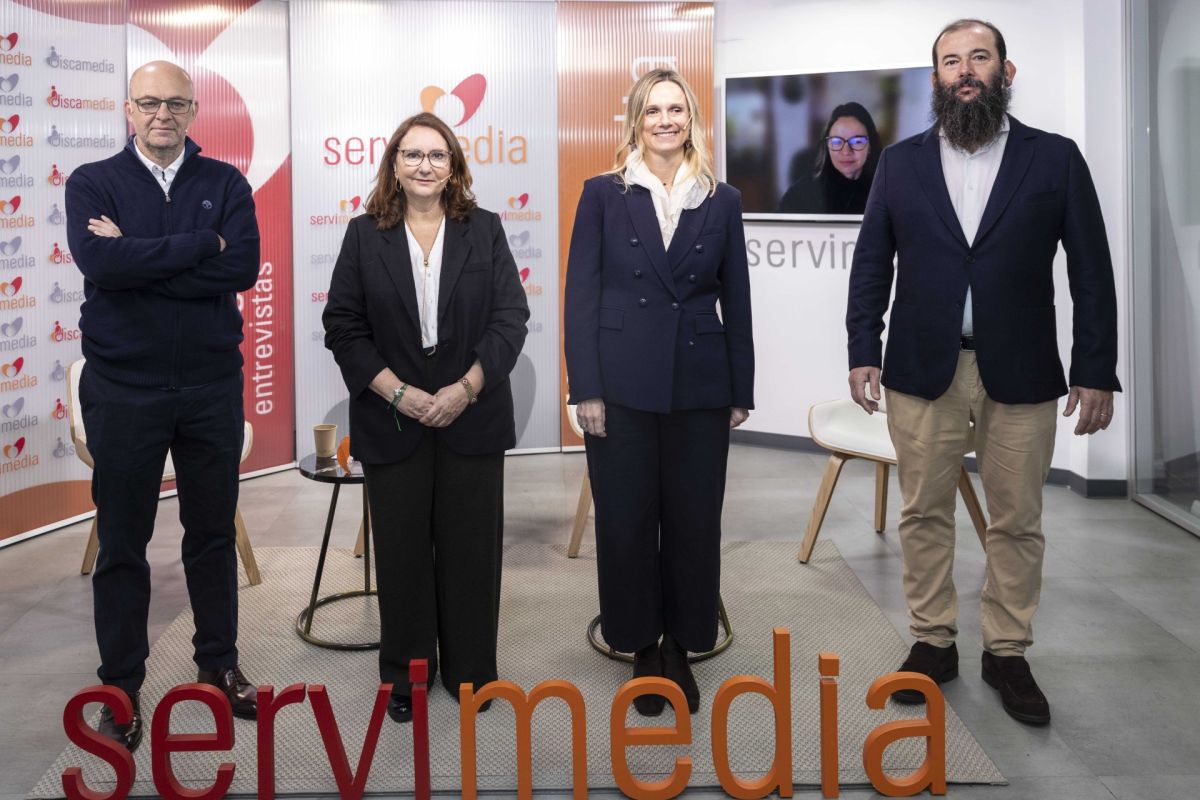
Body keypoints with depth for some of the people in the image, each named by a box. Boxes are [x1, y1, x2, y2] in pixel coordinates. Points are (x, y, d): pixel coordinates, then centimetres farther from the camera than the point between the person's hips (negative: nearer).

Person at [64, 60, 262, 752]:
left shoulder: (225, 183, 3)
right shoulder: (93, 183, 0)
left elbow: (243, 266, -14)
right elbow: (100, 263, -19)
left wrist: (139, 258, -16)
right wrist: (200, 245, -16)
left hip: (212, 387, 2)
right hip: (123, 390, -1)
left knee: (214, 532, 13)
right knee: (122, 543, 8)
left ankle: (220, 667, 30)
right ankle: (121, 690, 21)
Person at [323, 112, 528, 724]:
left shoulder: (484, 230, 4)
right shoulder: (365, 235, 3)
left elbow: (510, 317, -1)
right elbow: (342, 325, -1)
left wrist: (466, 388, -13)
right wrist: (397, 392, -11)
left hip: (471, 417, 0)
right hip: (393, 421, 0)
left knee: (471, 547, 7)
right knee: (402, 549, 7)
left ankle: (470, 672, 22)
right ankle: (405, 676, 21)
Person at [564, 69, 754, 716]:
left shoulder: (722, 201, 7)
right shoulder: (604, 194, 2)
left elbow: (736, 300, 9)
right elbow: (581, 295, -1)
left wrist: (742, 392, 6)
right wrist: (586, 390, -8)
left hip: (700, 389, 2)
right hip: (623, 388, -1)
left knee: (694, 522, 7)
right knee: (626, 521, 6)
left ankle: (681, 649, 24)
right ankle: (642, 649, 22)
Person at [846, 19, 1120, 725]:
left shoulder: (1055, 158, 2)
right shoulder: (902, 162, 7)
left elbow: (1092, 271, 1)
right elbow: (872, 264, 8)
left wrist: (1097, 370, -3)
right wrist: (863, 351, 0)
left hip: (1020, 375, -1)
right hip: (921, 372, 1)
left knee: (1018, 522, 7)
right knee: (925, 515, 8)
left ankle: (1008, 653, 21)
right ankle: (933, 642, 23)